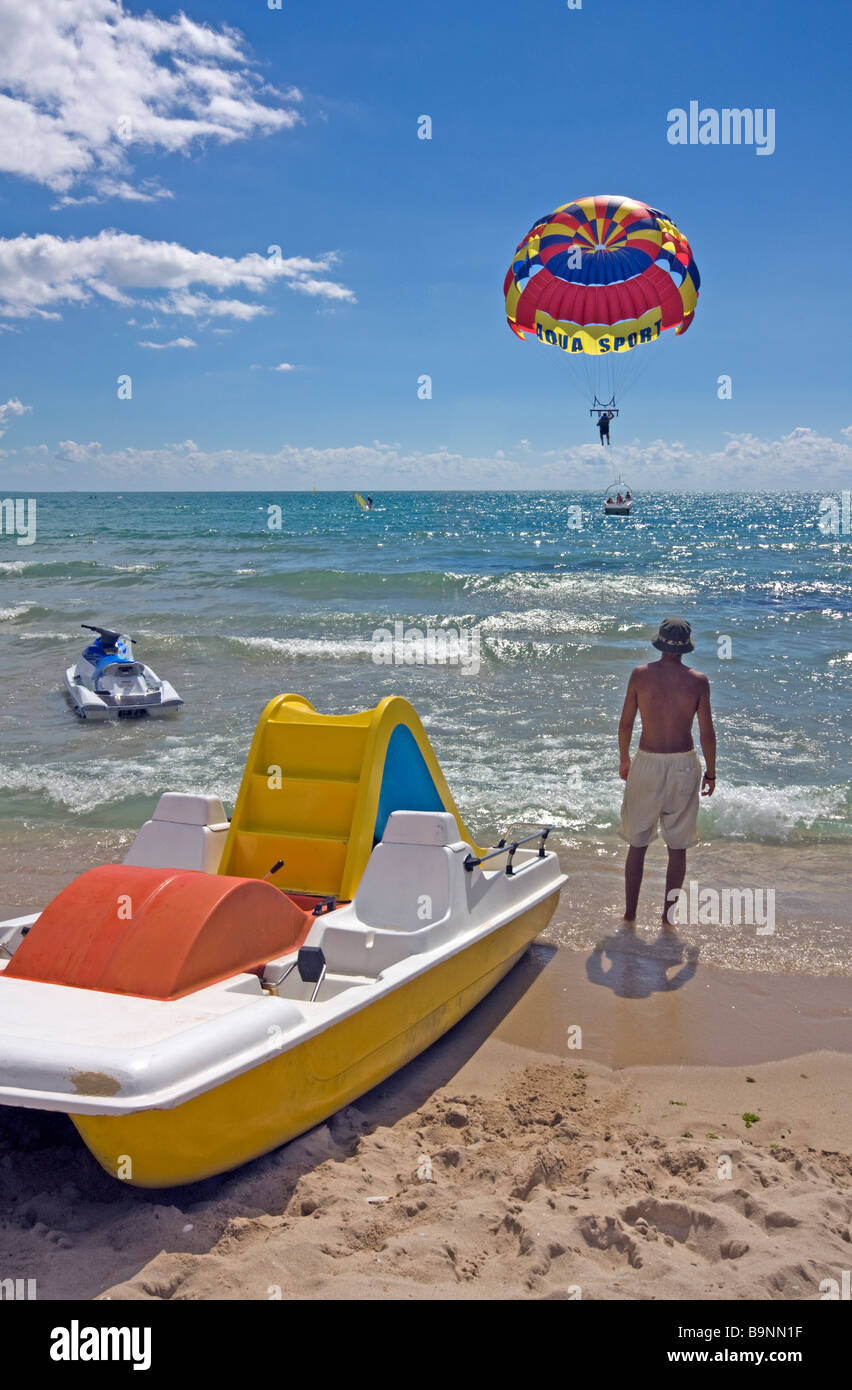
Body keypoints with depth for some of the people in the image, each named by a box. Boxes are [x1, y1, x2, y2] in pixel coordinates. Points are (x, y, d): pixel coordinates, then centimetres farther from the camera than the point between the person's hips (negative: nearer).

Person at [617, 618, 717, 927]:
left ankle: (630, 913, 18)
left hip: (647, 763, 1)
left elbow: (625, 724, -1)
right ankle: (668, 914, 17)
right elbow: (707, 732, -6)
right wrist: (711, 772, 7)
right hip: (683, 764, 0)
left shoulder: (640, 674, -6)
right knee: (678, 847, 12)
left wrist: (624, 760, 15)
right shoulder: (698, 681, -7)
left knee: (637, 843, 13)